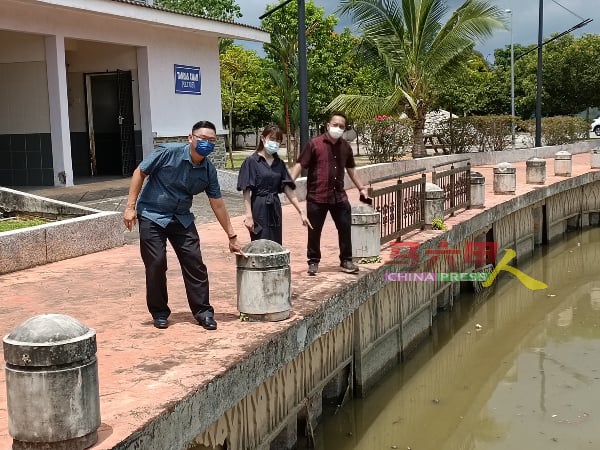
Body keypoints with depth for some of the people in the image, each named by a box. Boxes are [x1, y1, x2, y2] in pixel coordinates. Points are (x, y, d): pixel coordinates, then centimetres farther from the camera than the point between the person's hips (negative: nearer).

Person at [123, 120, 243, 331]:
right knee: (156, 264, -5)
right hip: (152, 216, -4)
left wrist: (231, 236, 5)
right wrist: (131, 206, -13)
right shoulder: (168, 152, -18)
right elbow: (140, 173, -10)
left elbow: (217, 204, 3)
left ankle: (202, 311, 9)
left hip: (182, 219, 4)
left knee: (194, 263, -2)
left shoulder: (209, 170, -4)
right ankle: (159, 312, 12)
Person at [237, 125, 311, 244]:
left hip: (275, 210, 5)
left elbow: (288, 190, 6)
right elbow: (246, 191, -10)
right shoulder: (251, 161, -7)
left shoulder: (279, 163, 9)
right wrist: (249, 215, -18)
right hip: (259, 210, -5)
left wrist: (301, 212, -1)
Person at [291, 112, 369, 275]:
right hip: (316, 196, -4)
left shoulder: (345, 147, 10)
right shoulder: (314, 144, -6)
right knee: (314, 231, 5)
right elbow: (300, 164, -9)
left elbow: (351, 169, 21)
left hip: (339, 196, 4)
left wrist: (361, 188, 20)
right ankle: (313, 262, 20)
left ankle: (346, 261, 20)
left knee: (345, 228, 6)